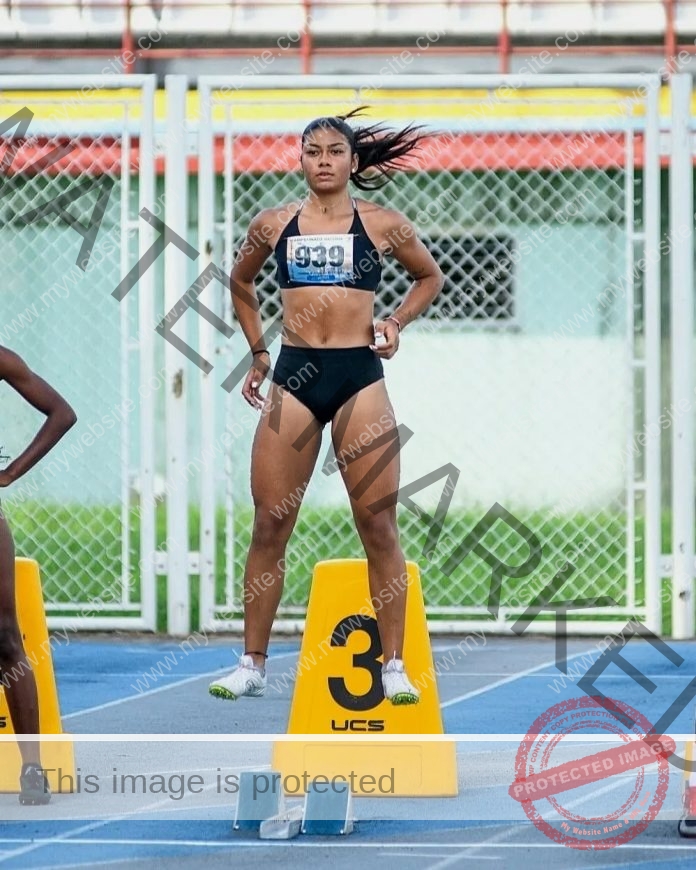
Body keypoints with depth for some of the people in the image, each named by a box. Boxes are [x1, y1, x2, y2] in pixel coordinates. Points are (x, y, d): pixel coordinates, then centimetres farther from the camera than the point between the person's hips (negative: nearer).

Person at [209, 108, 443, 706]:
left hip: (360, 376, -1)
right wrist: (258, 351, 19)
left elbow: (430, 277, 18)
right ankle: (252, 664, 9)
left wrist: (397, 324, 4)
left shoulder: (381, 224, 3)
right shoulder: (274, 224, 7)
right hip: (293, 376, 1)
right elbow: (241, 281, 24)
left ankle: (394, 665, 3)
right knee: (270, 524, 1)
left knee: (379, 525, -2)